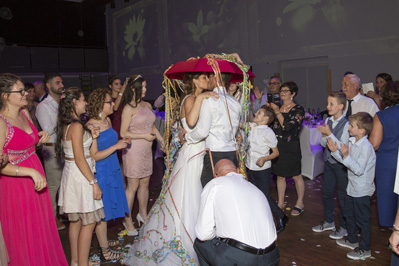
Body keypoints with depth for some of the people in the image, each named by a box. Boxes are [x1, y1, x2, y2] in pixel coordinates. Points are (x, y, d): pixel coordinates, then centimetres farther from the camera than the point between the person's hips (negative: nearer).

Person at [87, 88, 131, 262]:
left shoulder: (107, 121, 6)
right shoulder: (91, 126, -20)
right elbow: (94, 156, -22)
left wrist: (122, 142, 3)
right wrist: (116, 146, -23)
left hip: (112, 170, 9)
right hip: (100, 174, -9)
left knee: (107, 210, 21)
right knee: (102, 212, 4)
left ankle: (103, 240, 39)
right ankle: (105, 252, 19)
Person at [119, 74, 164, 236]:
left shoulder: (147, 105, 11)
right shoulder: (129, 108, -10)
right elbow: (123, 133, -12)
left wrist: (161, 140, 12)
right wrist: (144, 136, -16)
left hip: (146, 150, 7)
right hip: (134, 150, -7)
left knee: (145, 183, 13)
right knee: (132, 186, 0)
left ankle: (143, 214, 30)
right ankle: (128, 220, 14)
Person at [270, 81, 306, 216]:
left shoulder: (298, 110, -8)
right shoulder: (277, 107, 10)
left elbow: (287, 126, -19)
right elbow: (270, 123, 8)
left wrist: (277, 112, -17)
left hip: (291, 146, -5)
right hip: (277, 145, 6)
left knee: (296, 175, 5)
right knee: (280, 175, 12)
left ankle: (300, 203, 22)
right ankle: (280, 203, 24)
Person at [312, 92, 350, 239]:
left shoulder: (346, 124, -17)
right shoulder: (328, 120, 3)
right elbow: (323, 143, 7)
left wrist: (329, 133, -24)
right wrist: (324, 135, -13)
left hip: (341, 163, -6)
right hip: (328, 161, 7)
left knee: (342, 195, 6)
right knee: (327, 192, 16)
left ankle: (344, 226, 24)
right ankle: (329, 222, 35)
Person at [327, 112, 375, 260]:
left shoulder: (366, 147, -25)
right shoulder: (352, 142, 1)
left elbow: (359, 170, -28)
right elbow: (346, 161, 10)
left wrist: (346, 156, -35)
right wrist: (335, 151, -2)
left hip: (362, 191, -9)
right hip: (352, 187, 9)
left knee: (362, 220, 6)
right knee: (349, 215, 24)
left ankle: (364, 249, 22)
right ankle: (352, 240, 43)